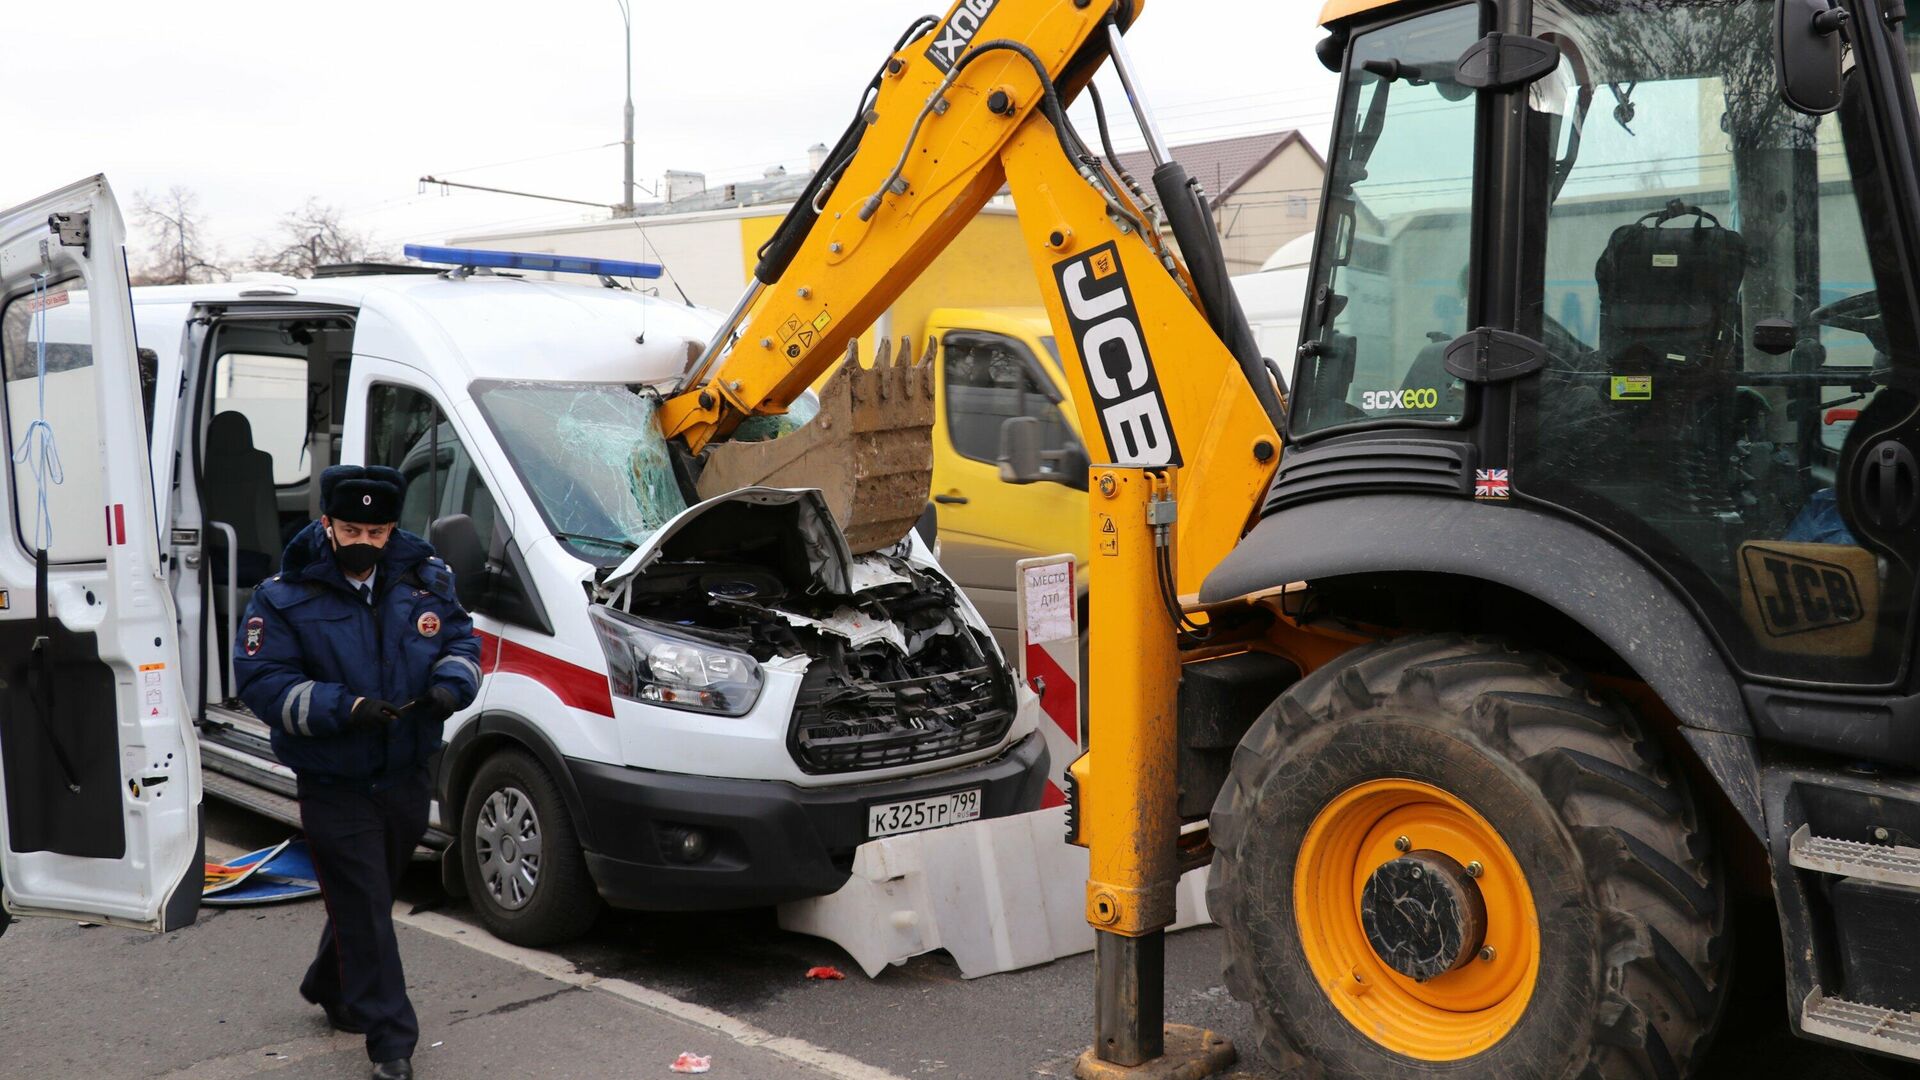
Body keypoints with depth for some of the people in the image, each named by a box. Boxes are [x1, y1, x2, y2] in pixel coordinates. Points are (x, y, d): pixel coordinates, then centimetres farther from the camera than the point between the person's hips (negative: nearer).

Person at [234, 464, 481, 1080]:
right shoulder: (285, 596, -11)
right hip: (333, 785, -4)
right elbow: (260, 682, -13)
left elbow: (461, 640, 9)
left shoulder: (425, 577, 1)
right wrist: (344, 708, -25)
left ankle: (331, 989, 46)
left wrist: (449, 686, -14)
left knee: (368, 896, 21)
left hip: (407, 777, 5)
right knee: (363, 908, -3)